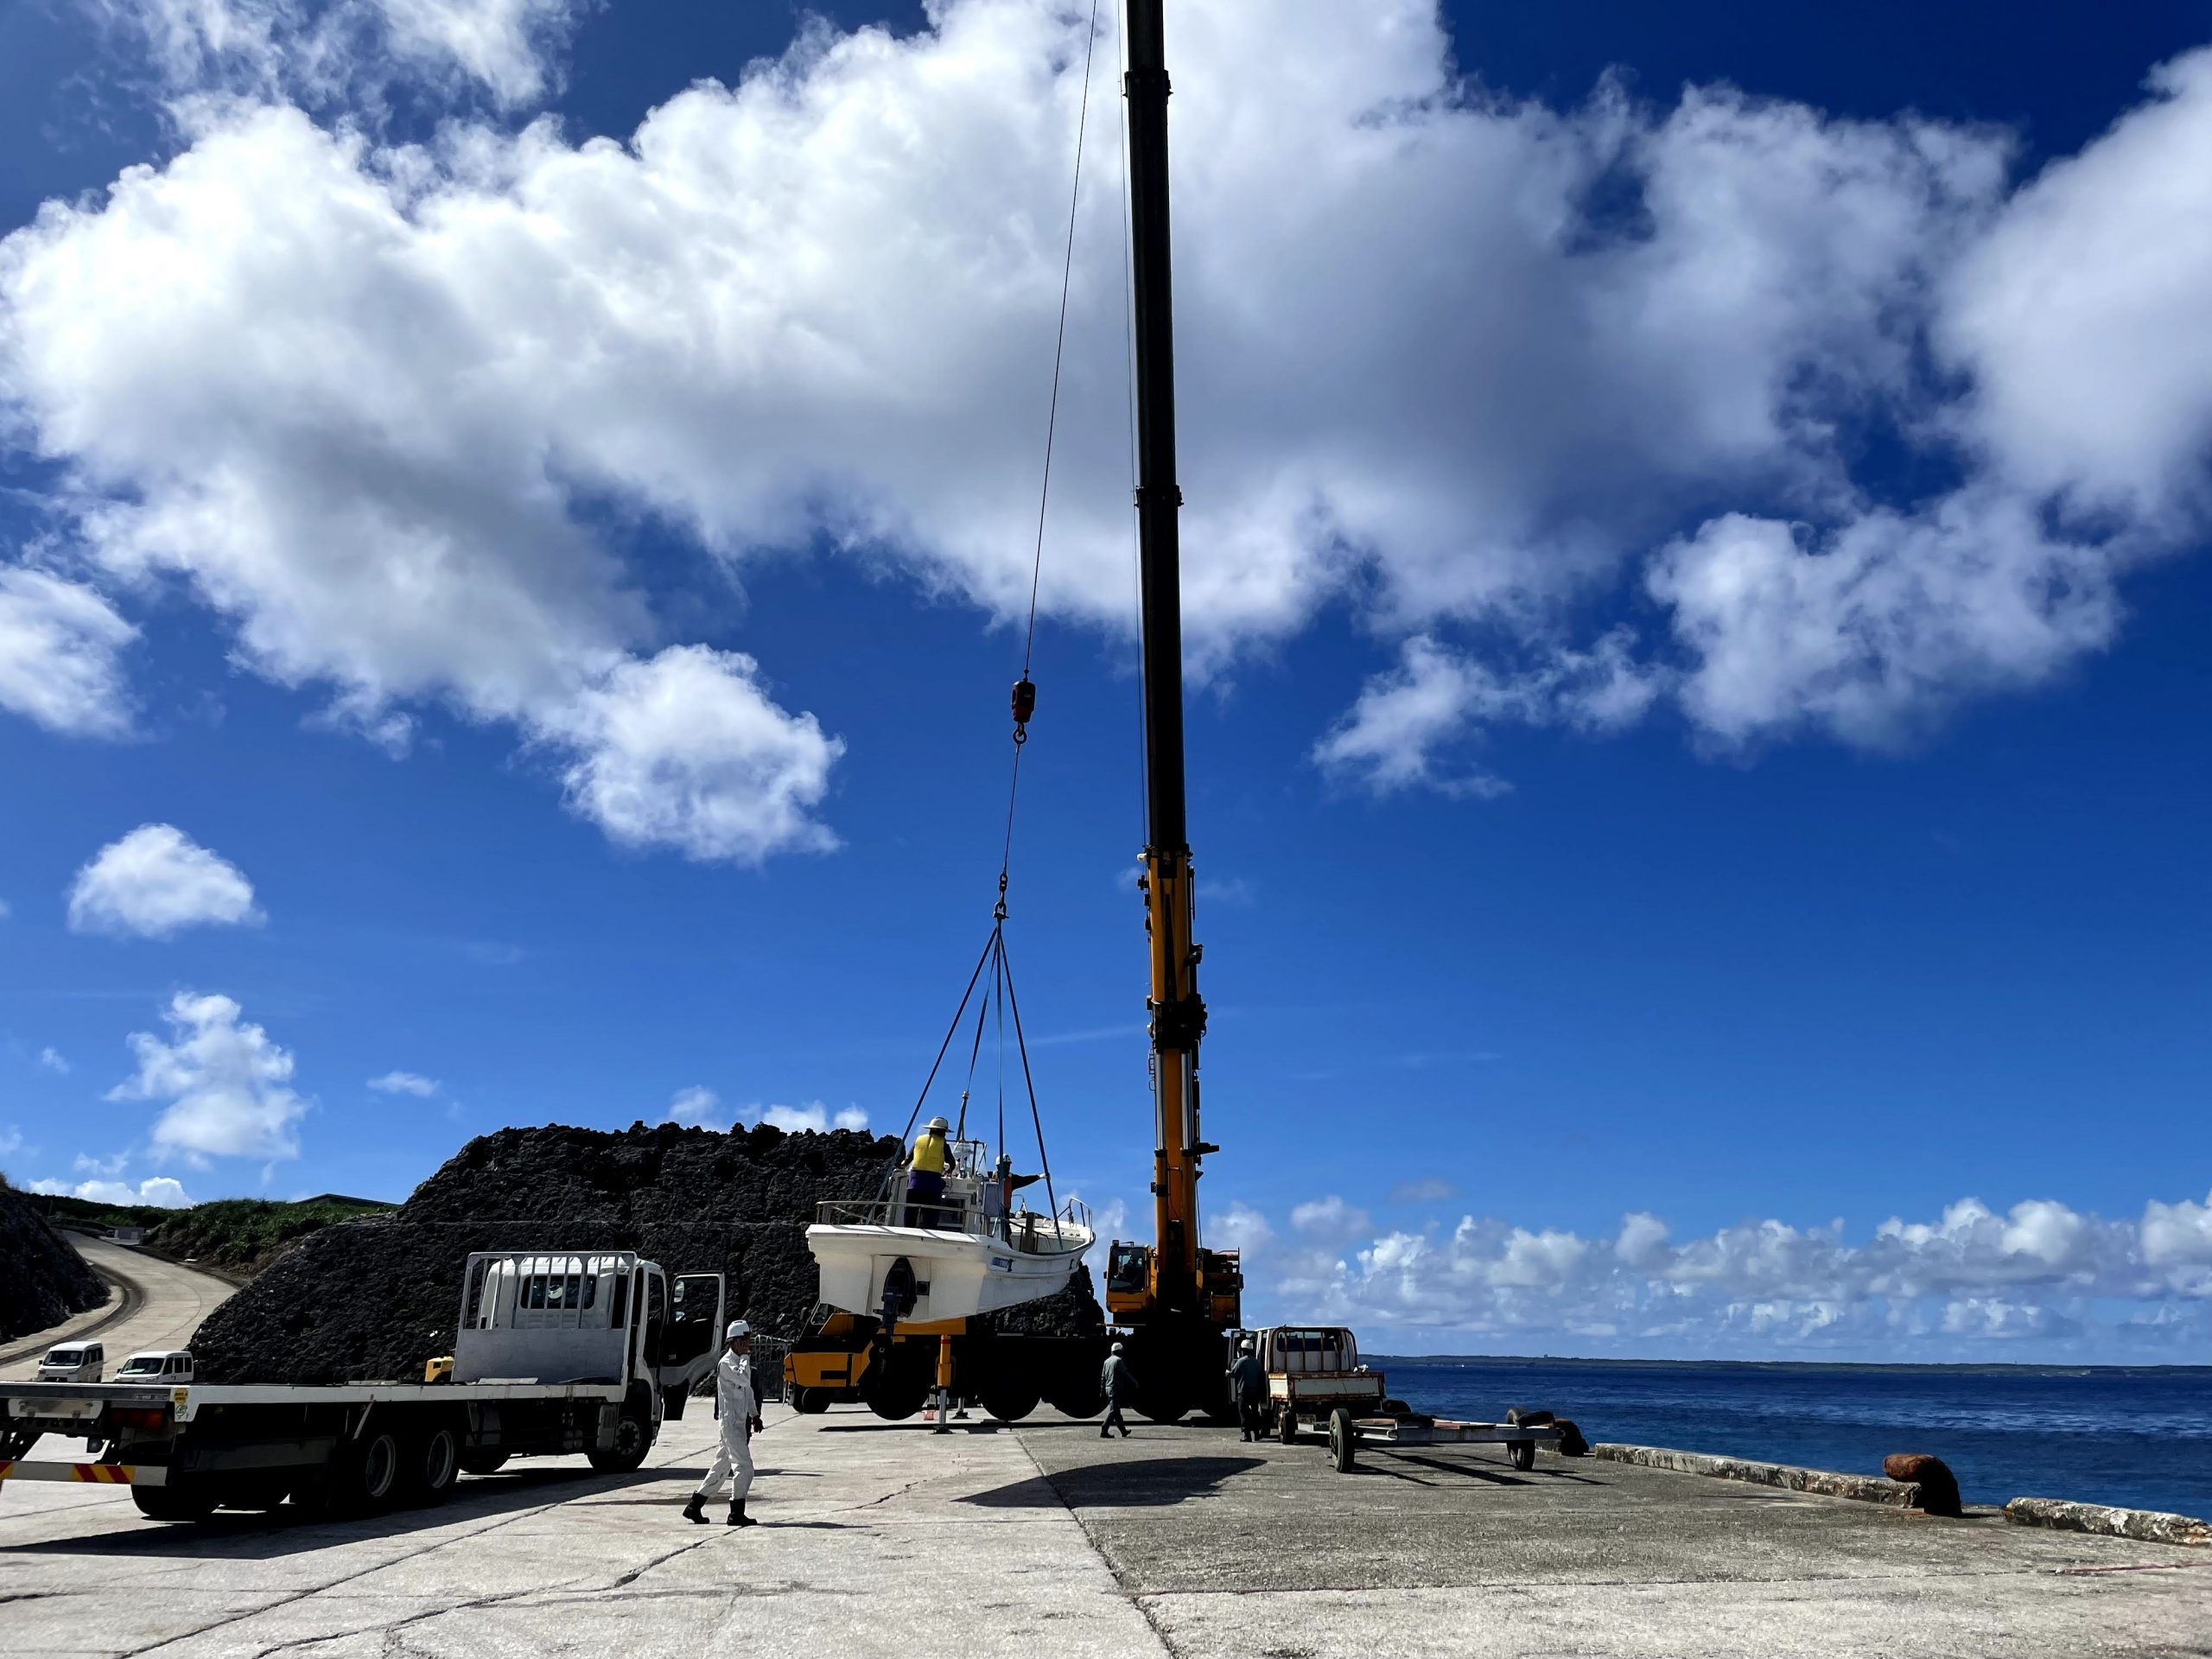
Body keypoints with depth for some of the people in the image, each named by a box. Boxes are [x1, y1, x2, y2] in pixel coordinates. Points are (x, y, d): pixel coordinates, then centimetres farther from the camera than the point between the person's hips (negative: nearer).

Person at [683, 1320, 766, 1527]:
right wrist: (745, 1357, -17)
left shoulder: (741, 1361, 16)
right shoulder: (726, 1363, -13)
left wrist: (755, 1415, 23)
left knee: (722, 1467, 14)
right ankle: (737, 1514, -7)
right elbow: (744, 1379, -29)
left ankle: (694, 1506, 22)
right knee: (744, 1467, -11)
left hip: (740, 1421, 10)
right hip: (731, 1422, -10)